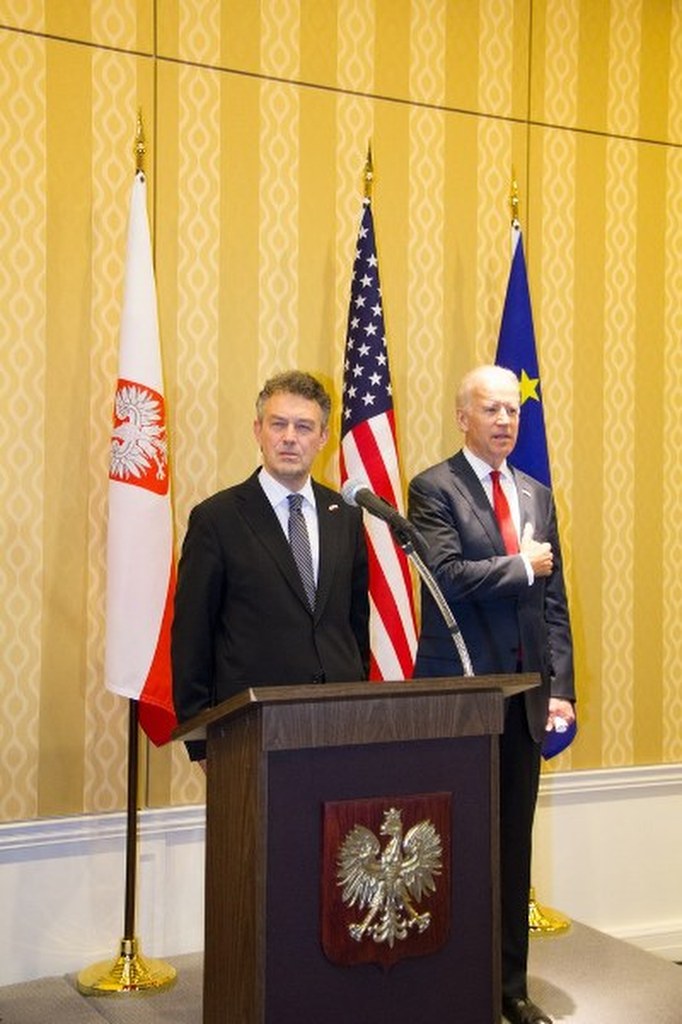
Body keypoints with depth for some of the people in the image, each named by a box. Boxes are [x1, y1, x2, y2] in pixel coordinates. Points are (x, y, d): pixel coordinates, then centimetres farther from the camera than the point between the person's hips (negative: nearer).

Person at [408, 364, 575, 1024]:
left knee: (514, 844, 11)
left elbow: (553, 599, 11)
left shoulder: (537, 495, 14)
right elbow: (448, 576, -19)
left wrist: (560, 687, 4)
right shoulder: (434, 489, -4)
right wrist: (521, 565, -7)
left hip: (525, 694, 5)